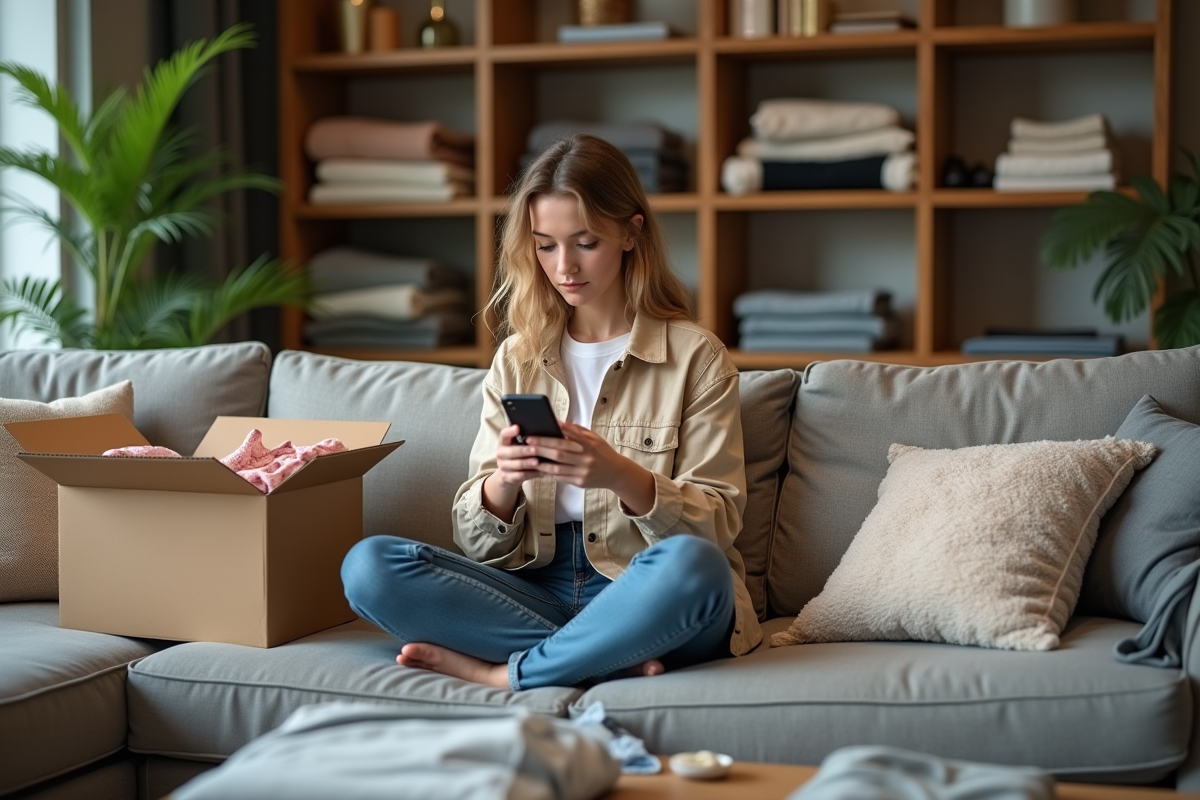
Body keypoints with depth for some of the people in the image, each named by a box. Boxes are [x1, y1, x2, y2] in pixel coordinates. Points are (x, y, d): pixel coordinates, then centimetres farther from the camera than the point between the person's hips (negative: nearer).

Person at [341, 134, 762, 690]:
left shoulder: (695, 357, 4)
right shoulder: (515, 360, 13)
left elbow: (716, 524, -3)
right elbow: (479, 542, 9)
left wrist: (623, 478, -22)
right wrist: (503, 483, -15)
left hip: (645, 598, -3)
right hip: (537, 590, 3)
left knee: (691, 563, -38)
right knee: (367, 566, -21)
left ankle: (500, 674, -19)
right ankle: (611, 660, -21)